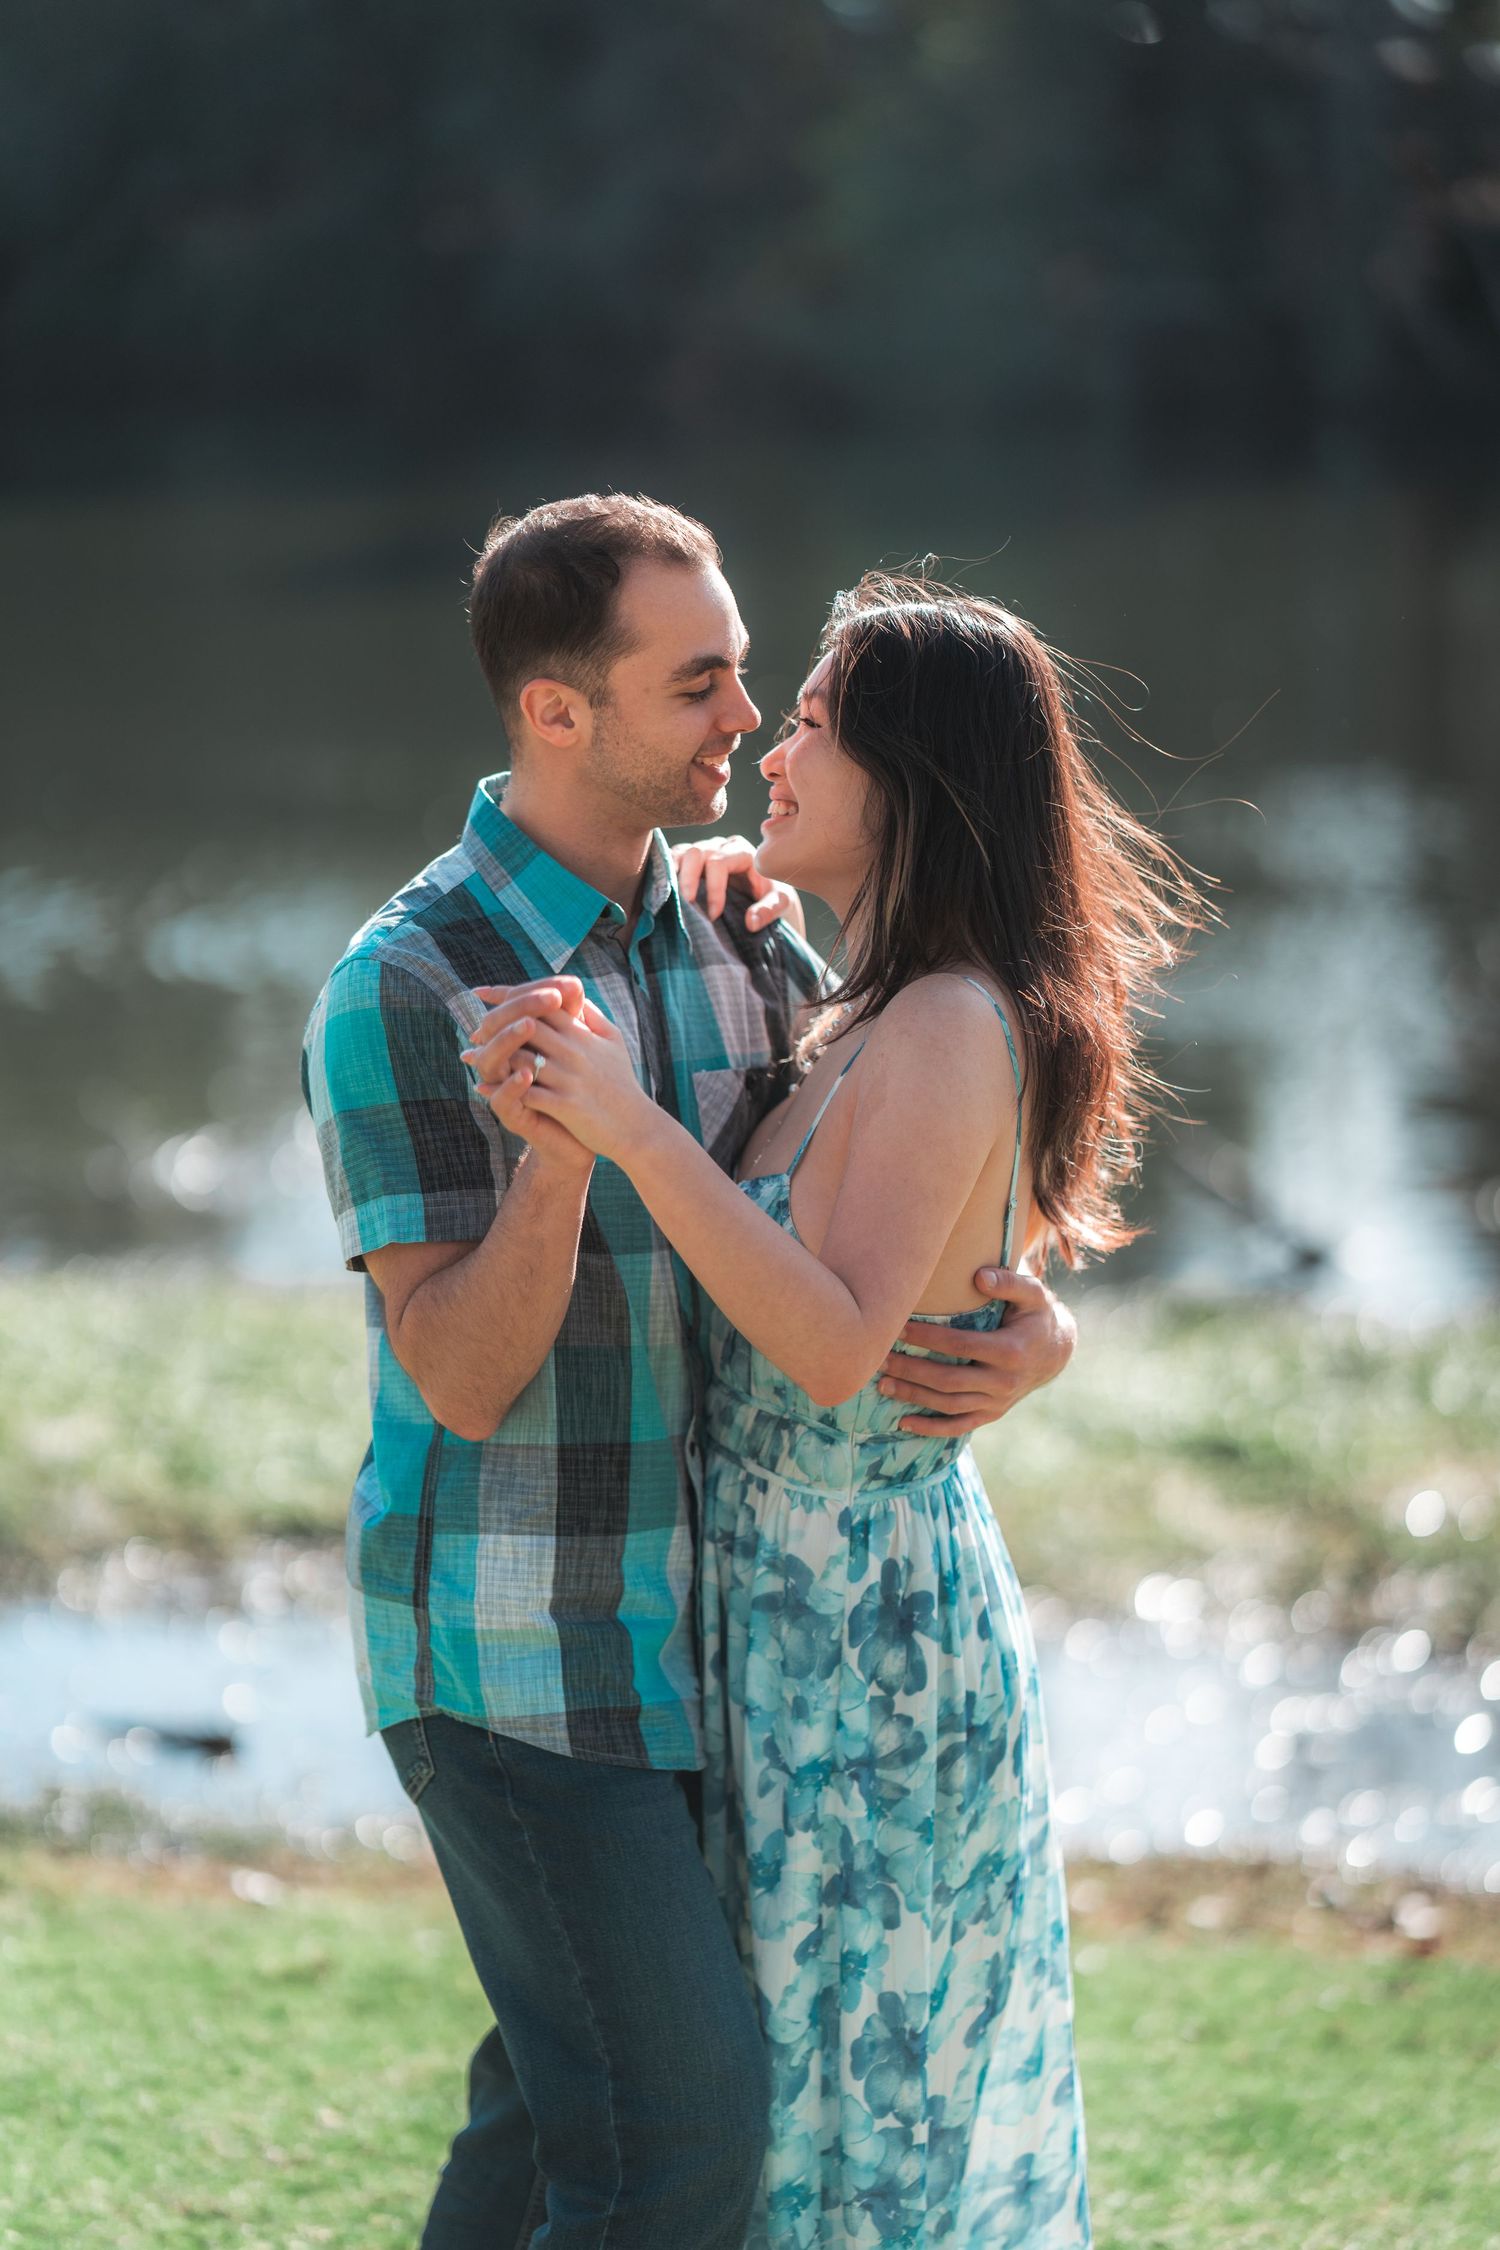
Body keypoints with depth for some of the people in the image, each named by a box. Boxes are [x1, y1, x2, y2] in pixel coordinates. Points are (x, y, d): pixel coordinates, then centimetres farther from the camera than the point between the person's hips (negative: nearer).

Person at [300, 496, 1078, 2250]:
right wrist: (564, 1143, -37)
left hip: (674, 1625, 7)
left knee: (574, 2086, 17)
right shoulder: (401, 990, -18)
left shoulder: (732, 935, 3)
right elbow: (466, 1376, -21)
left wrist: (1040, 1332, -13)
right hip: (504, 1658, -7)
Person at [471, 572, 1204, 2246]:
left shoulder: (951, 1032, -20)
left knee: (858, 2105, 2)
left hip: (864, 1645, -9)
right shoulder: (873, 1021, 9)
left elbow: (836, 1346, -29)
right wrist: (564, 1127, -5)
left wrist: (637, 1130, -34)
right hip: (801, 1609, 9)